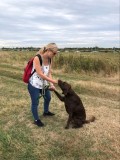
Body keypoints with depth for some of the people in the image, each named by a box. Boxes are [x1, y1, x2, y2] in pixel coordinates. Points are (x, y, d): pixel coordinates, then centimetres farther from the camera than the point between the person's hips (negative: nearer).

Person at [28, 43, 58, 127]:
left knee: (48, 98, 25)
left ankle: (46, 112, 53)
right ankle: (36, 120, 28)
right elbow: (40, 74, -28)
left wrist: (51, 84, -18)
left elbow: (49, 73, -4)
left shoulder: (50, 60, -4)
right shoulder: (37, 58, -25)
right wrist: (53, 81, -27)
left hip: (44, 84, 8)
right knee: (35, 103, 5)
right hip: (34, 84, -8)